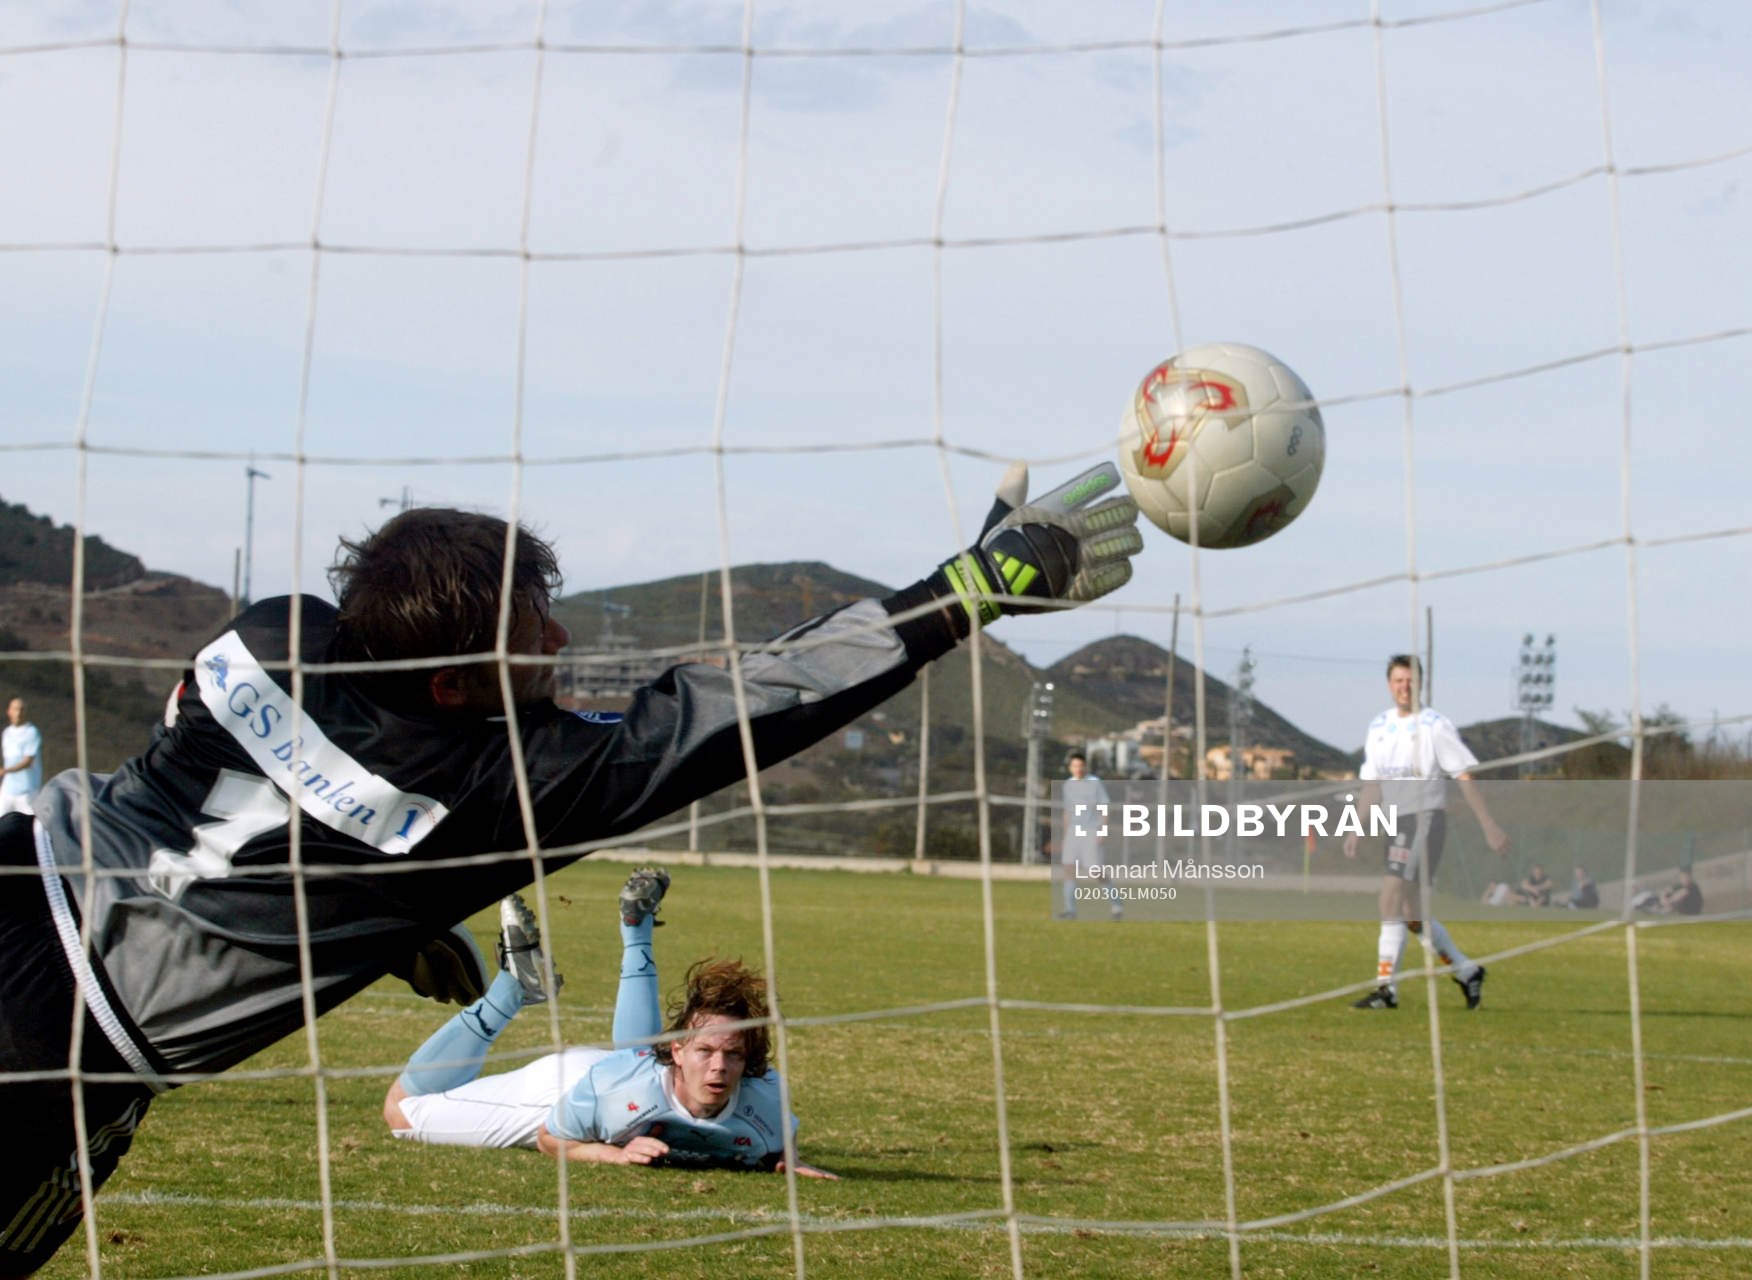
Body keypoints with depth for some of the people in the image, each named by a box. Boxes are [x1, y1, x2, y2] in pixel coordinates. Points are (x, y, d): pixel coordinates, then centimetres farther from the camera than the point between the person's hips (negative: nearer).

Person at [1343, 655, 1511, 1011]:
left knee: (1393, 897, -19)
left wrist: (1489, 825, -9)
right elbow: (1372, 784, 17)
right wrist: (1356, 830, 8)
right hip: (1397, 823, 7)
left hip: (1426, 818, -7)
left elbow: (1465, 777, -6)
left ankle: (1387, 988, -20)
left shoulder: (1435, 725, -5)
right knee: (1411, 915, 8)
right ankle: (1466, 971, 24)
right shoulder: (1379, 727, 13)